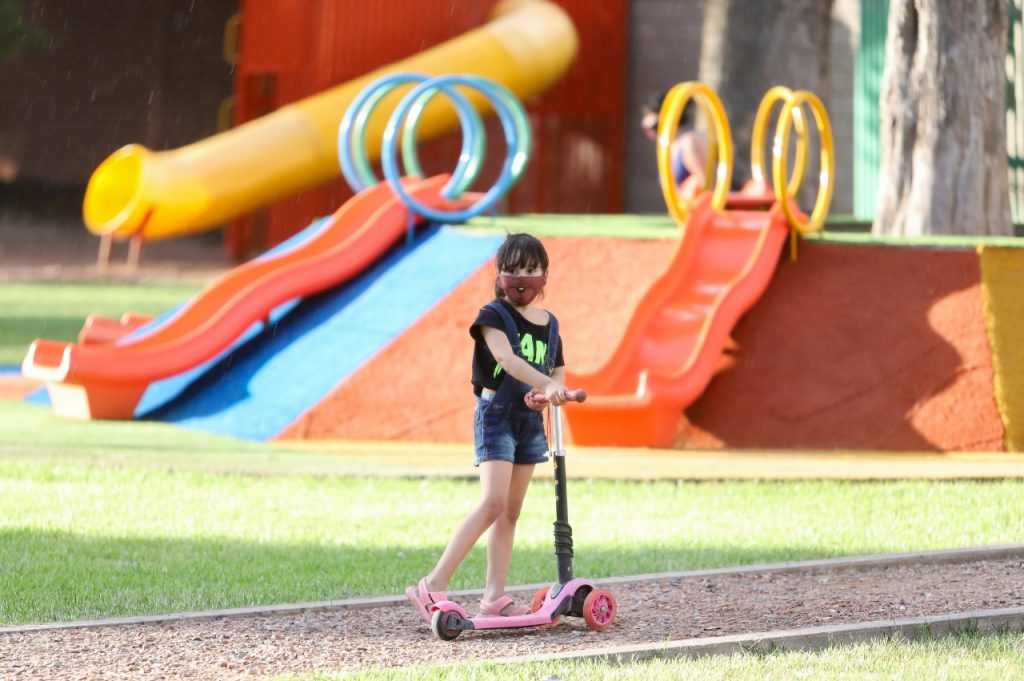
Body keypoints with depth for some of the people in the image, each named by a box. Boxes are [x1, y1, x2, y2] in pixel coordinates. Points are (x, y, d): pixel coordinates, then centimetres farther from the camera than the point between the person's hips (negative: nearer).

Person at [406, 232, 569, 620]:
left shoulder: (549, 325, 11)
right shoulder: (493, 316, -9)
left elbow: (557, 371, 12)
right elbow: (506, 358, -26)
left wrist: (544, 395, -12)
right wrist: (547, 385, -40)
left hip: (530, 418, 7)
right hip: (496, 413, -7)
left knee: (511, 512, 6)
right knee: (493, 503, -19)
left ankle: (494, 596, 8)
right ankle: (434, 585, -19)